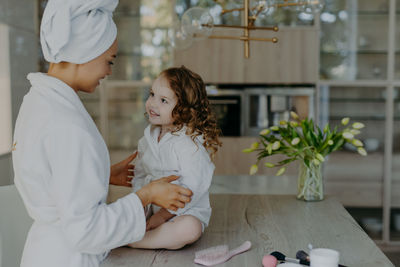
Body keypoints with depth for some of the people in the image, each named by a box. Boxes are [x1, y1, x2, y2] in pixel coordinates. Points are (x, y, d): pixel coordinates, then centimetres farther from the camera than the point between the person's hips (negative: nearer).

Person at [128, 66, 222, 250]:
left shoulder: (190, 144, -19)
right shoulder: (148, 137, 4)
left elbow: (192, 190, -21)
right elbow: (139, 175, 12)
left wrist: (162, 216, -18)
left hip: (186, 211, -6)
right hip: (150, 208, 6)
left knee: (189, 229, -37)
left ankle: (128, 240, -27)